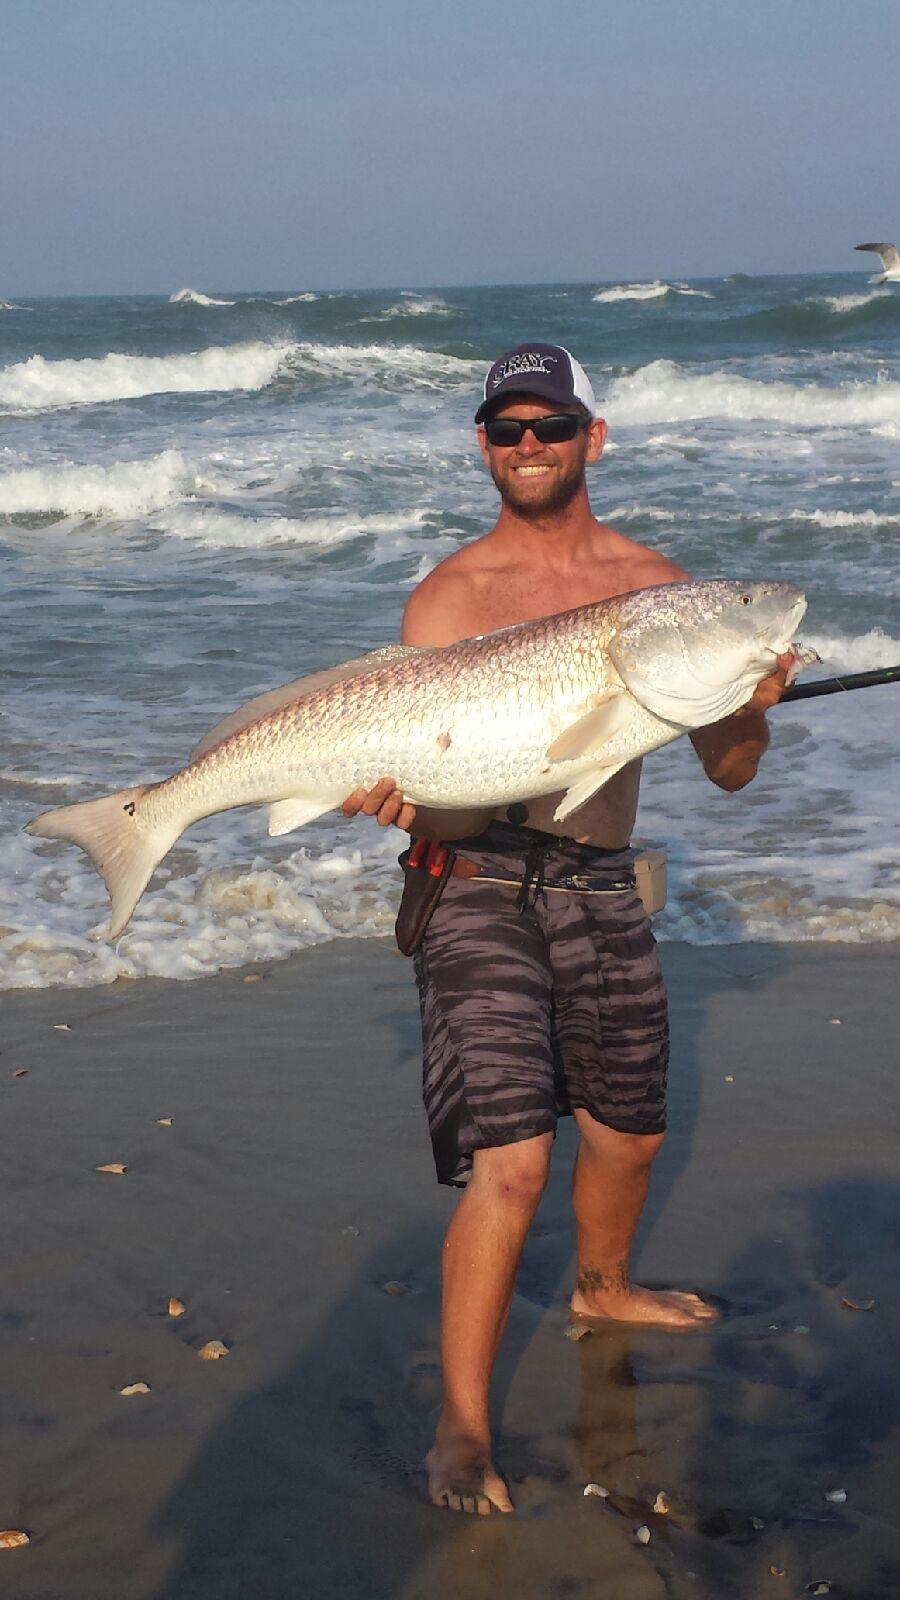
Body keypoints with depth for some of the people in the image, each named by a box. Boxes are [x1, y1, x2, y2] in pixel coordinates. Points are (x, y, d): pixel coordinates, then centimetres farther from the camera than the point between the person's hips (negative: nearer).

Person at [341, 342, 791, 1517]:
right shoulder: (449, 596, -5)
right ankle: (462, 1425, -2)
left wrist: (750, 706, -18)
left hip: (601, 886, 5)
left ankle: (604, 1288, 52)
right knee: (509, 1165, -14)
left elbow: (726, 772, 4)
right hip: (482, 888, -5)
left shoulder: (655, 585, 4)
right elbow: (434, 789, -9)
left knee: (630, 1132, 21)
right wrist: (399, 797, -32)